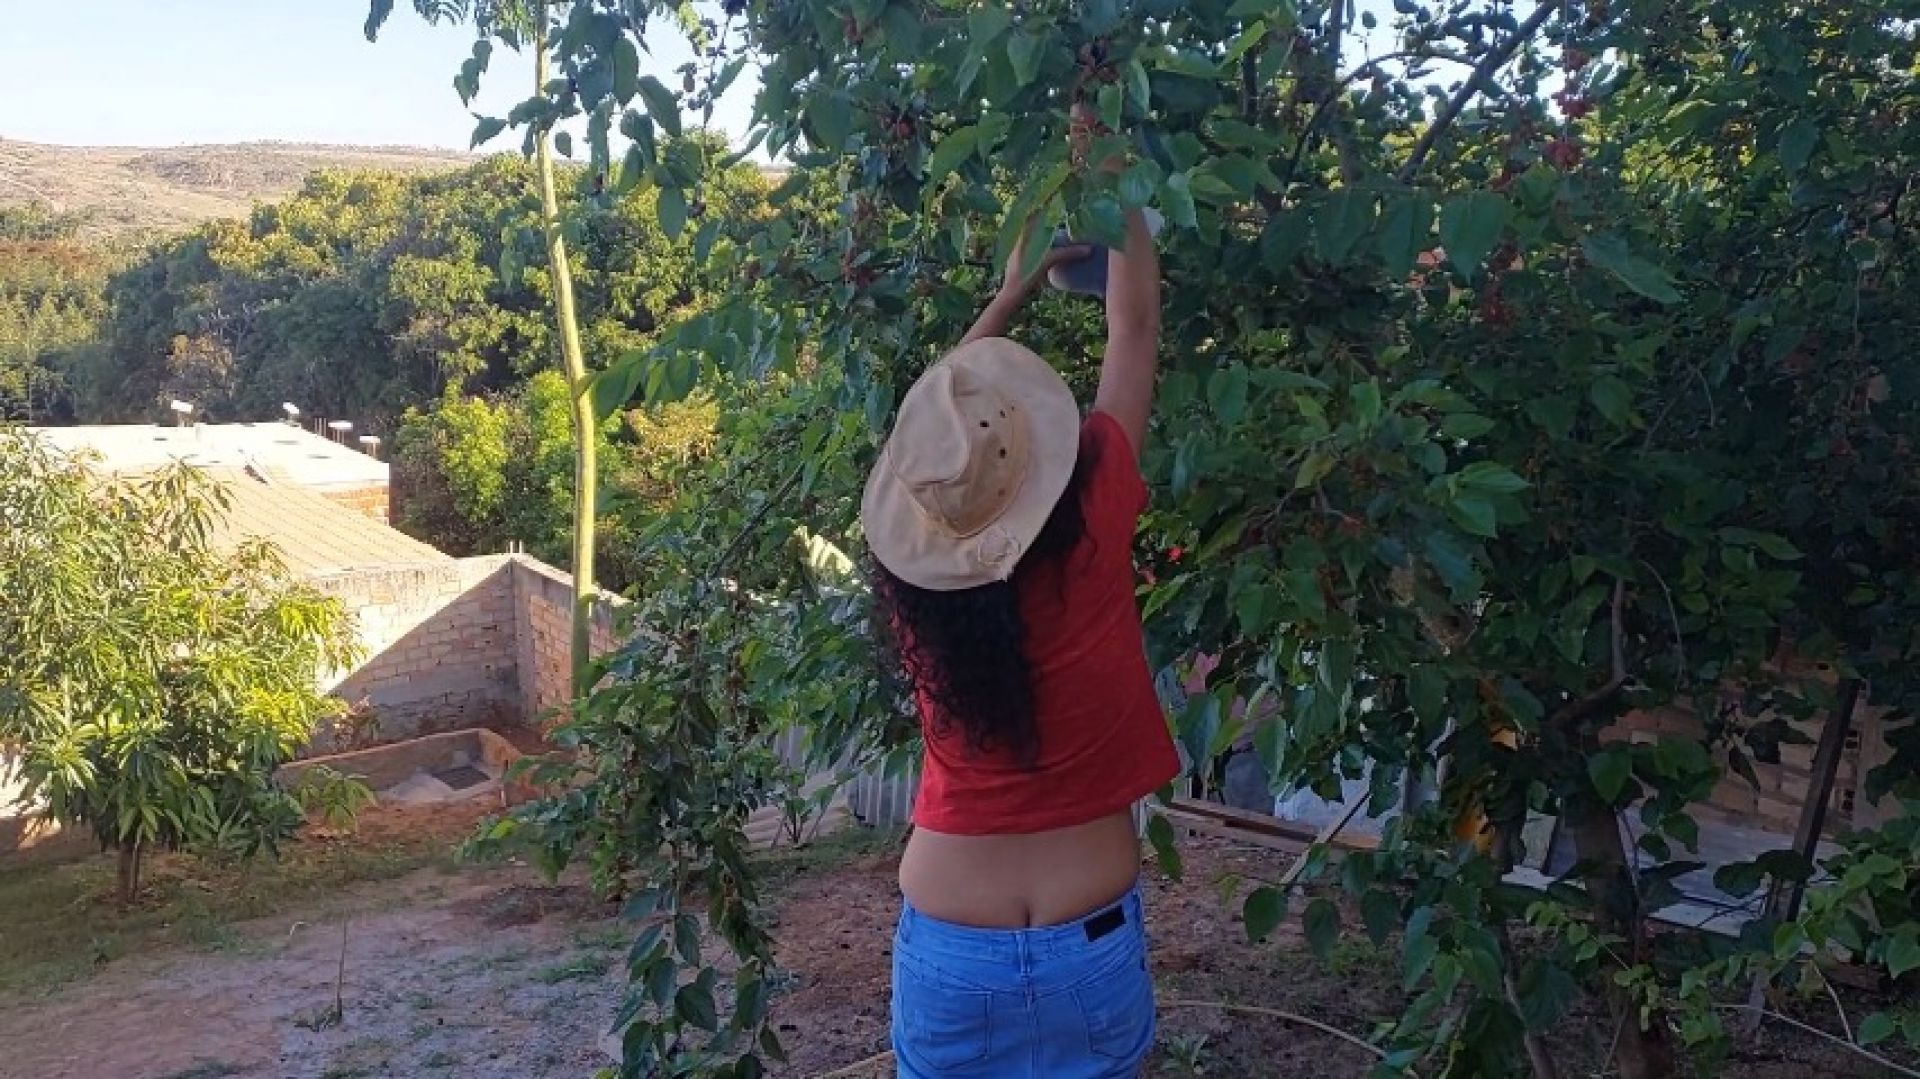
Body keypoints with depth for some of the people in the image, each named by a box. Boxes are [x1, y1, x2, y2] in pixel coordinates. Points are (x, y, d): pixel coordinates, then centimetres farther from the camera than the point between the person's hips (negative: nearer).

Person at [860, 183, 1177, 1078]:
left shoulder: (911, 562, -11)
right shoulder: (1093, 531, -17)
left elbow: (934, 425, 10)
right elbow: (1133, 326, -4)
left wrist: (1011, 295, 18)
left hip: (946, 946, 2)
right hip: (1089, 941, -1)